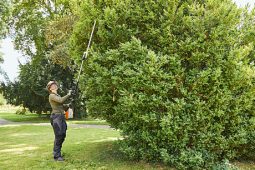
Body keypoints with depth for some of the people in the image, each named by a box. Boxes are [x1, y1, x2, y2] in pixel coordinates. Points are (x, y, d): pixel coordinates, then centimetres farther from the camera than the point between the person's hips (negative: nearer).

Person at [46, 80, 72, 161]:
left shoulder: (58, 95, 21)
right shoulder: (51, 96, -6)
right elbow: (61, 100, -21)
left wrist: (68, 105, 6)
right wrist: (68, 95, -12)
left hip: (62, 116, 9)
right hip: (56, 116, -9)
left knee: (63, 135, 11)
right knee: (58, 136, -8)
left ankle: (57, 151, 27)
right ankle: (57, 156, -2)